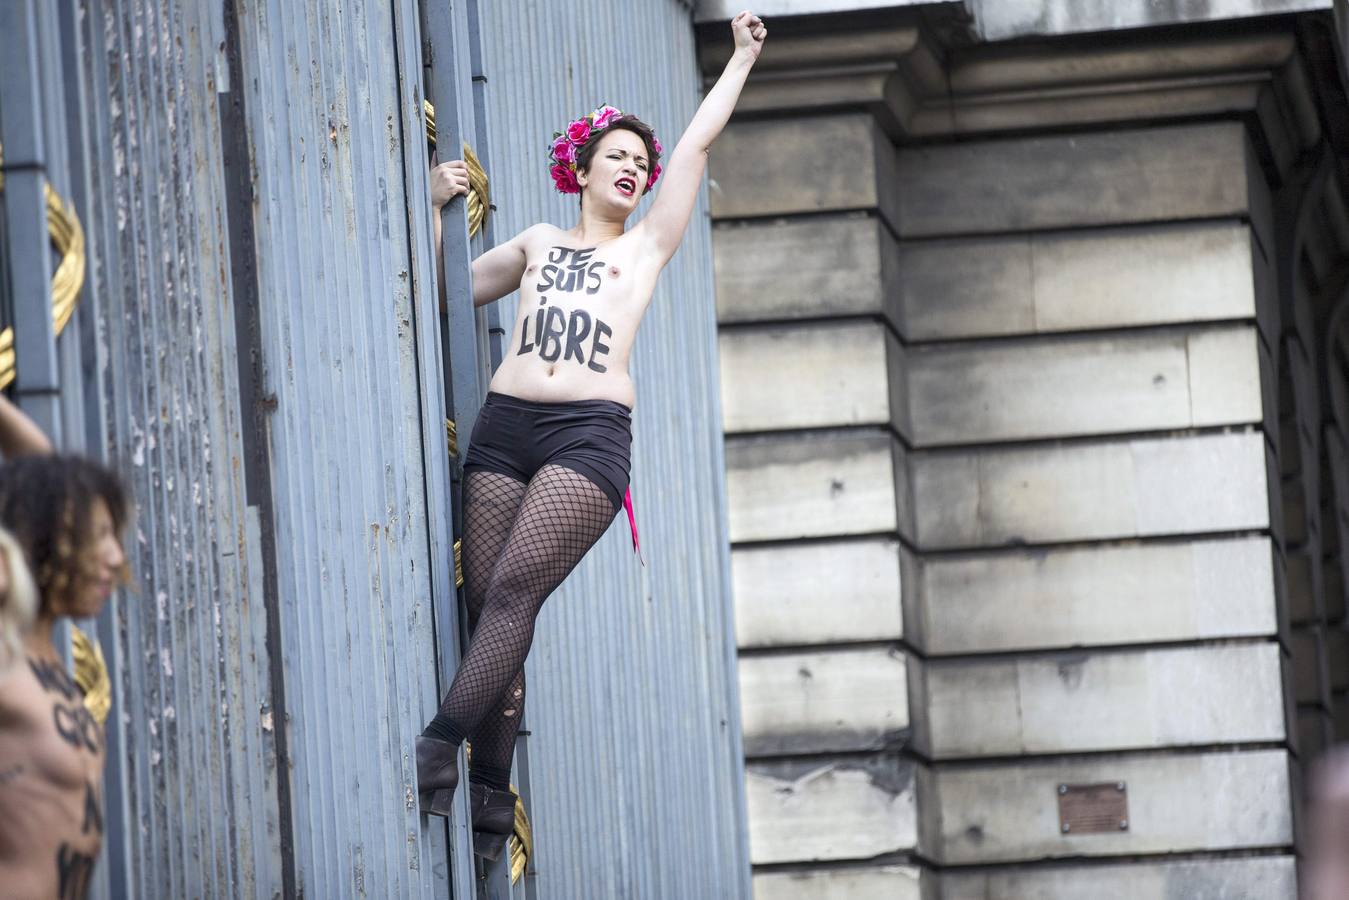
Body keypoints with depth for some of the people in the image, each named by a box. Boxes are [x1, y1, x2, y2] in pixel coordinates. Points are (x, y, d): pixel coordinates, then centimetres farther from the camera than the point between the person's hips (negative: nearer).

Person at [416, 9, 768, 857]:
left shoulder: (648, 244, 20)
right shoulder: (537, 244, 26)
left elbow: (696, 146, 22)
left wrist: (744, 56, 29)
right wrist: (437, 210, 21)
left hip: (591, 432, -2)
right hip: (506, 427, 2)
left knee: (514, 589, -20)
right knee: (489, 601, -8)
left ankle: (442, 747, -28)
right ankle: (491, 798, -7)